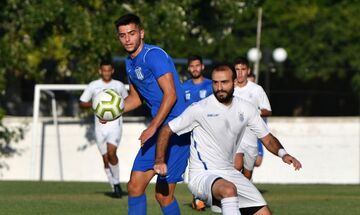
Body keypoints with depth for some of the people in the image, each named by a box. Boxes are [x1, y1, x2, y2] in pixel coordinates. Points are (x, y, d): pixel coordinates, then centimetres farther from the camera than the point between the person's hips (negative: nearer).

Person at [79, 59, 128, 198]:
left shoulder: (119, 86, 7)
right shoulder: (93, 86, 5)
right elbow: (82, 103, 7)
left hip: (115, 123, -2)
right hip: (100, 125, 2)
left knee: (111, 152, -20)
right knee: (105, 158, 3)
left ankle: (117, 182, -4)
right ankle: (115, 187, 15)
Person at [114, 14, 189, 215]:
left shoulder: (154, 55, -15)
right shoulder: (130, 63, 14)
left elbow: (170, 95, -21)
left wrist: (152, 128, -23)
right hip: (158, 129, 9)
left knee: (163, 194, -8)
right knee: (135, 186, 5)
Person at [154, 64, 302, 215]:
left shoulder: (245, 109, 3)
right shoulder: (199, 109, -11)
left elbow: (267, 138, 10)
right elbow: (166, 131, -4)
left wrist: (282, 153, -10)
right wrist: (160, 161, -18)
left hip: (230, 173, 6)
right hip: (202, 175, -6)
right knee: (229, 190, -38)